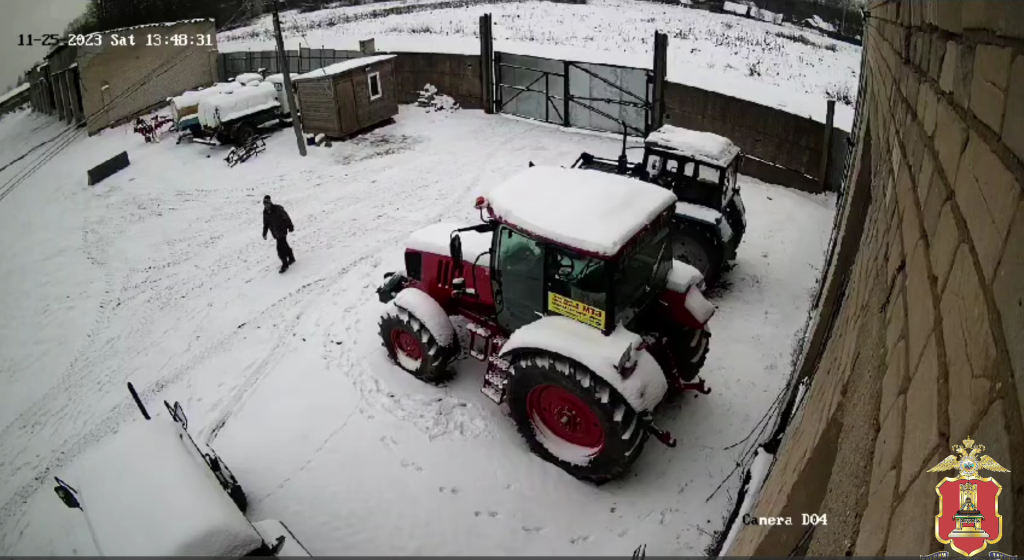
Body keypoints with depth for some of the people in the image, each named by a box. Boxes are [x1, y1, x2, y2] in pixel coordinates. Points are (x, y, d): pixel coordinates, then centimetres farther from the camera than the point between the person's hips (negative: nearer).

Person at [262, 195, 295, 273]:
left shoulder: (278, 209, -19)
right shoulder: (265, 212, 0)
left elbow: (286, 218, -11)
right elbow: (265, 223, 12)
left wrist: (290, 227, -5)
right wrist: (264, 233, 12)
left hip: (282, 231, -6)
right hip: (275, 233, 7)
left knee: (280, 248, -11)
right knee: (284, 246, 19)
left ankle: (285, 265, 2)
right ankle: (291, 258, 38)